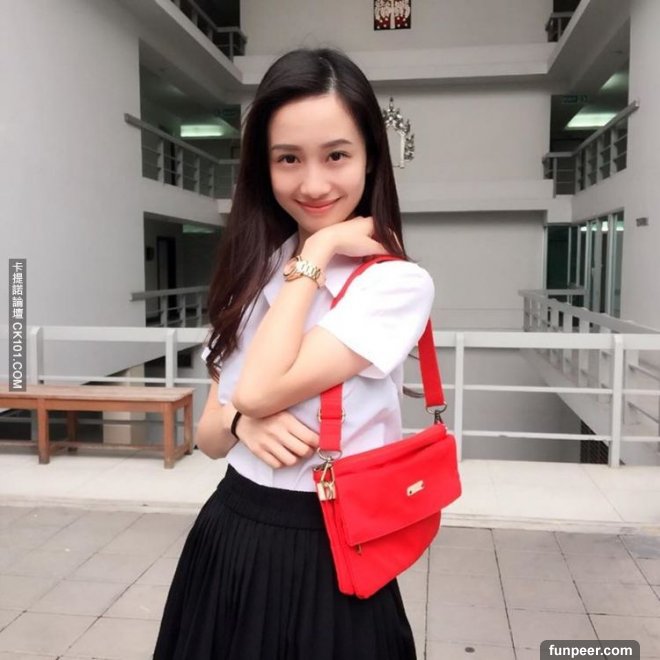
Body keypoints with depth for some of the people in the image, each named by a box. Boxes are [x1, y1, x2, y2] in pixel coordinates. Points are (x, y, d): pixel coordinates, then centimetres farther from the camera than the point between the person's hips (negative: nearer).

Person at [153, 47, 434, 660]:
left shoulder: (397, 283, -16)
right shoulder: (254, 274, 2)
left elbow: (261, 390, -25)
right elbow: (209, 433, 4)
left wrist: (316, 251, -17)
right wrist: (241, 423, -18)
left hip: (321, 552, -5)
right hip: (226, 535, 6)